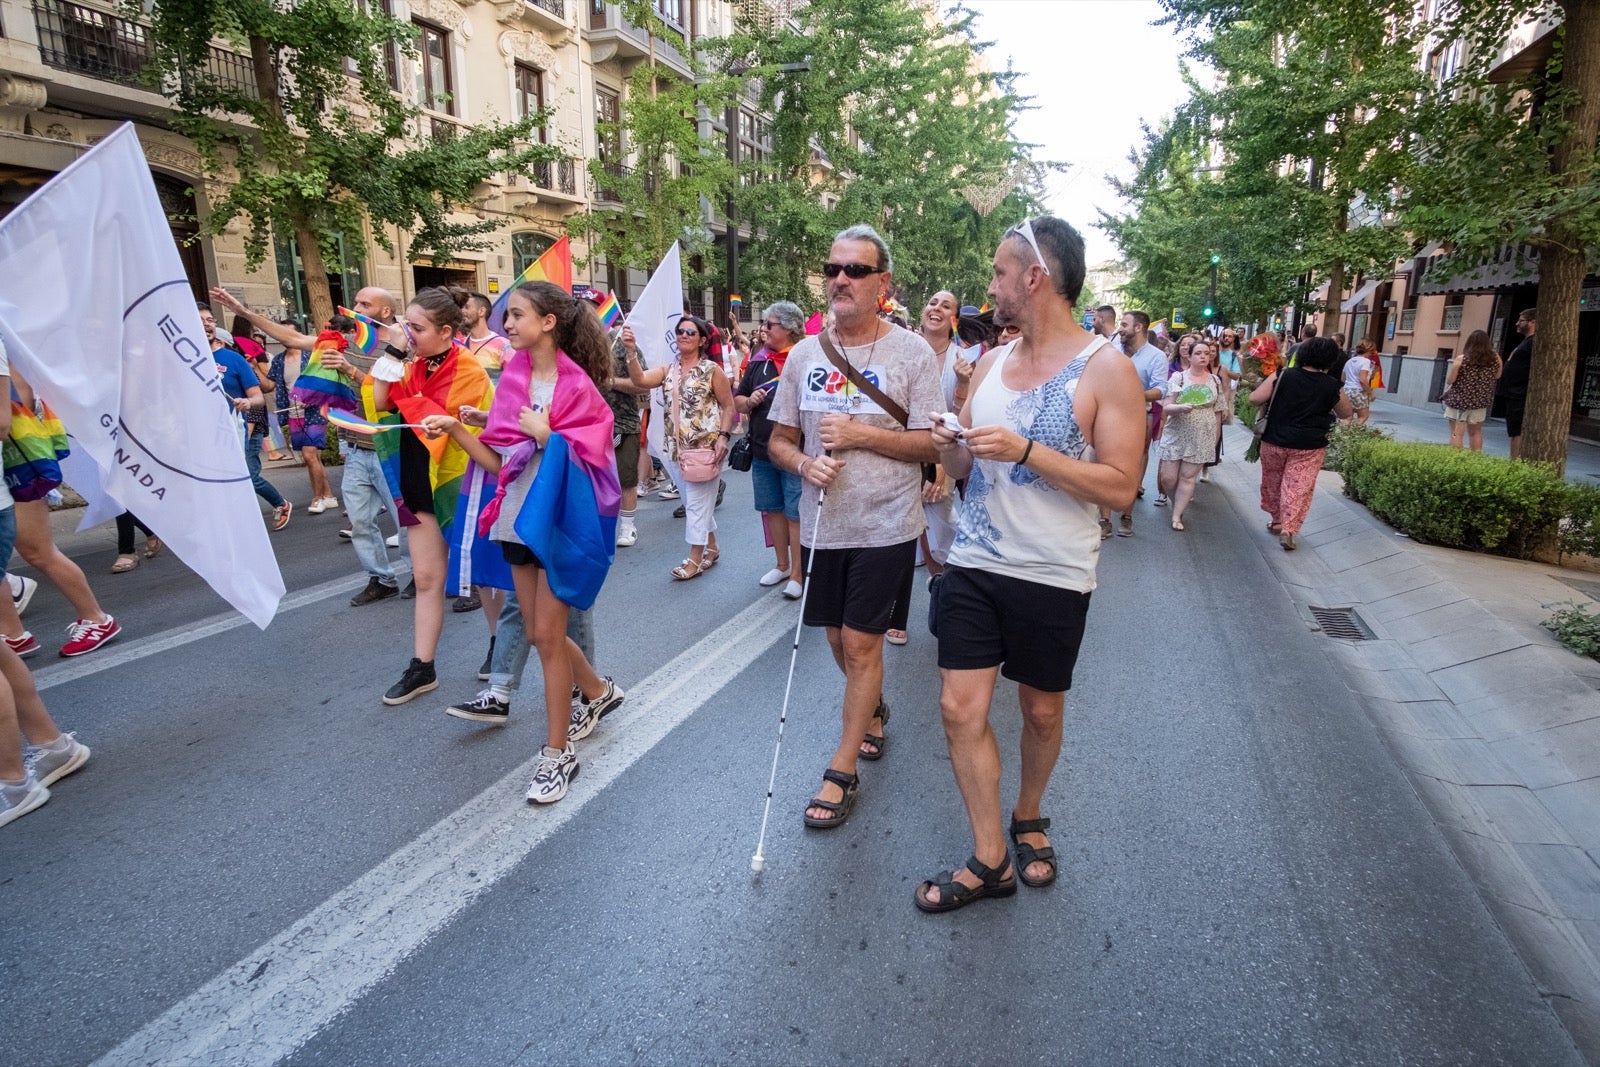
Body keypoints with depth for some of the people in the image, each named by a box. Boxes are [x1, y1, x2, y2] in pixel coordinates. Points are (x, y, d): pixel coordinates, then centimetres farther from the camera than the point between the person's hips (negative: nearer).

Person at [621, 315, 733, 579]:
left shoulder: (712, 370, -4)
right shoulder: (669, 370, 8)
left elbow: (728, 406, -4)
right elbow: (640, 380, -8)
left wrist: (723, 436, -15)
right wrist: (631, 351, -22)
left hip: (704, 447, -6)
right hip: (676, 447, 6)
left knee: (697, 502, -1)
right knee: (693, 501, 15)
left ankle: (696, 558, 8)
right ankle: (711, 548, 31)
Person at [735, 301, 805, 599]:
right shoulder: (758, 361, 10)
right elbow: (738, 401, 16)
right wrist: (749, 401, -4)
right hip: (762, 451, 6)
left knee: (795, 514, 1)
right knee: (773, 510, 16)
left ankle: (797, 573, 12)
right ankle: (782, 565, 31)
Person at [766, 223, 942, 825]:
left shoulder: (912, 353, -7)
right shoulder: (804, 354, 5)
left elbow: (932, 445, -10)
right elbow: (778, 441, 8)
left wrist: (861, 435, -19)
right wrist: (804, 463, -14)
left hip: (885, 526, -4)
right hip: (822, 524, 5)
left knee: (861, 643, 0)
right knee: (839, 639, 17)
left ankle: (841, 770, 16)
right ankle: (873, 710, 47)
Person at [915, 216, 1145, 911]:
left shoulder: (1106, 369, -10)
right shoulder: (990, 364, 7)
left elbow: (1120, 488, -16)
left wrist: (1027, 450, -24)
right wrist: (950, 449, -8)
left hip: (1053, 575, -4)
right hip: (974, 566, 4)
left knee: (1042, 712, 14)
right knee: (961, 709, 0)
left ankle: (1028, 817, 42)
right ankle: (990, 861, 16)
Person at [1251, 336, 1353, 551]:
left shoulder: (1283, 375, -7)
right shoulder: (1332, 386, -5)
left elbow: (1255, 399, -10)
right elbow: (1346, 414, 10)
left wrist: (1273, 397, 10)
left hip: (1274, 442, 1)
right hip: (1308, 447, -1)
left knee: (1272, 481, 19)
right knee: (1299, 487, 3)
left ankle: (1276, 519, 32)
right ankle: (1288, 529, -5)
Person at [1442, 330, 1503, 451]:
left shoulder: (1461, 359, -14)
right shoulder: (1495, 358, -2)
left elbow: (1449, 381, -11)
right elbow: (1497, 376, 11)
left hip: (1459, 400, -4)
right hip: (1480, 401, 4)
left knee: (1456, 433, -1)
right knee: (1476, 433, 18)